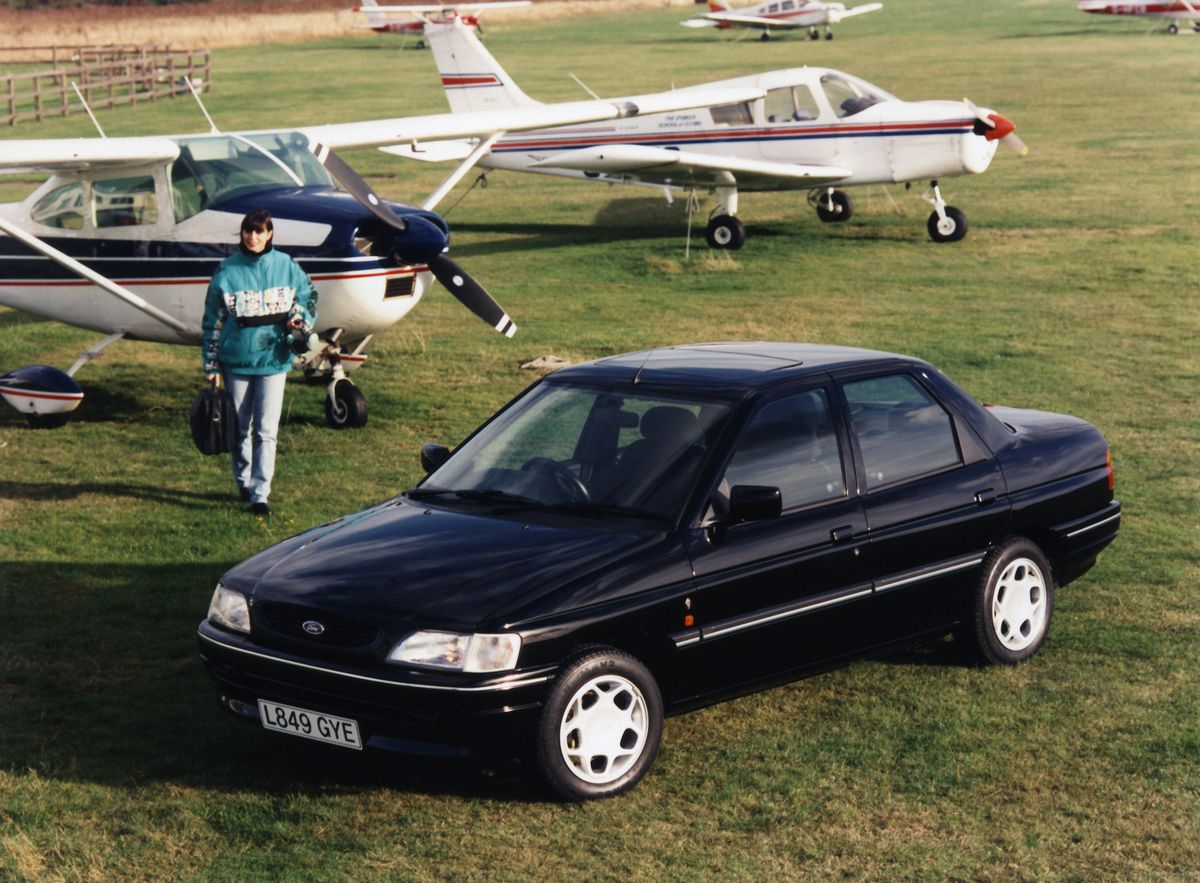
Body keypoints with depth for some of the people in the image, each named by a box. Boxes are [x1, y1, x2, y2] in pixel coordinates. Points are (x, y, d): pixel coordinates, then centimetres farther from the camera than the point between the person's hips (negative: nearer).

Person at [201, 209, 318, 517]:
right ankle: (244, 481, 32)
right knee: (240, 429, 12)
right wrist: (210, 364, 2)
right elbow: (212, 321, 3)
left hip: (273, 361, 0)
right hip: (236, 361, 0)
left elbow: (308, 296, 17)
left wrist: (301, 319, -5)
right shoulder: (227, 272, -2)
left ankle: (260, 494, -4)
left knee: (266, 431, -6)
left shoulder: (286, 267, 0)